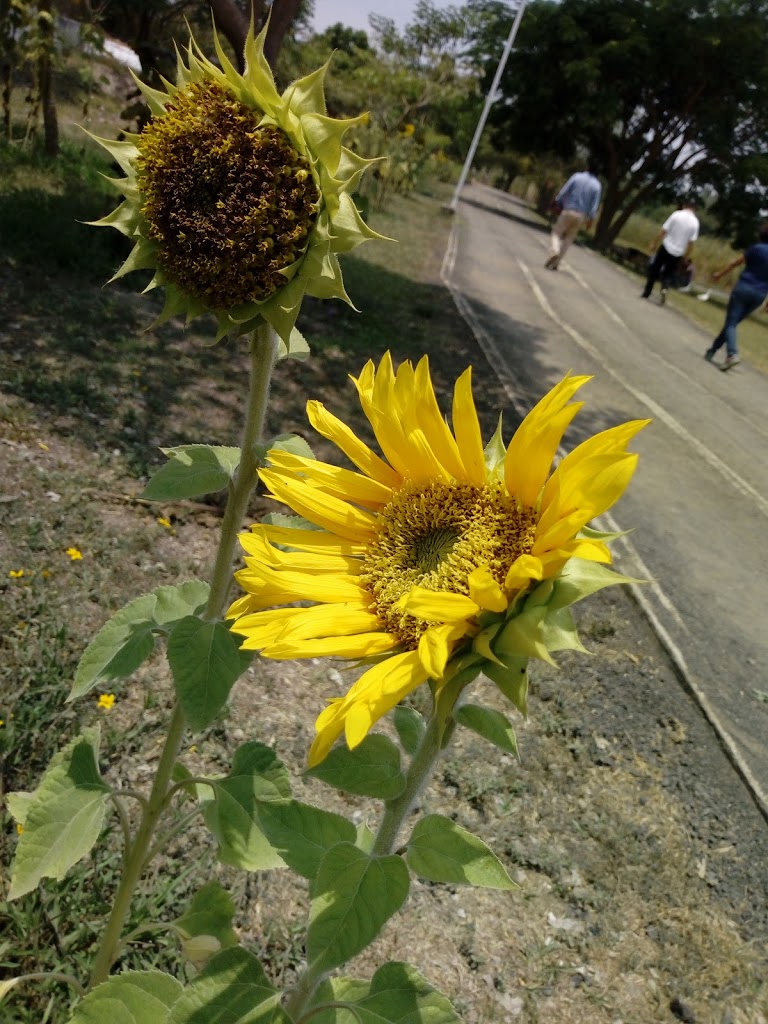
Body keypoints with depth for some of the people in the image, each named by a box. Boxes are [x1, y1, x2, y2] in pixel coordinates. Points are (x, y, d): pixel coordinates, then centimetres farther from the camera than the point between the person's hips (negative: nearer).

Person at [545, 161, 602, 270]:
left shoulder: (577, 176, -3)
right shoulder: (597, 186, 0)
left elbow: (563, 192, -5)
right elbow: (594, 205, -3)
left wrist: (557, 204, 8)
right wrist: (590, 219, 2)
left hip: (567, 211, -2)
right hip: (581, 216, 2)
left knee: (556, 233, 8)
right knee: (568, 239, 12)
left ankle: (554, 250, -22)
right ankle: (555, 263, 8)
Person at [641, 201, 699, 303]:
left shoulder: (676, 214, -7)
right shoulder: (695, 222, -2)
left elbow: (663, 231, -9)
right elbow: (691, 242, -3)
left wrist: (654, 244, 0)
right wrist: (687, 257, 6)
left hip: (665, 248, -2)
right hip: (678, 253, 2)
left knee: (654, 270, 13)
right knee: (668, 274, 15)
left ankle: (647, 293, 15)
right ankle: (664, 289, -13)